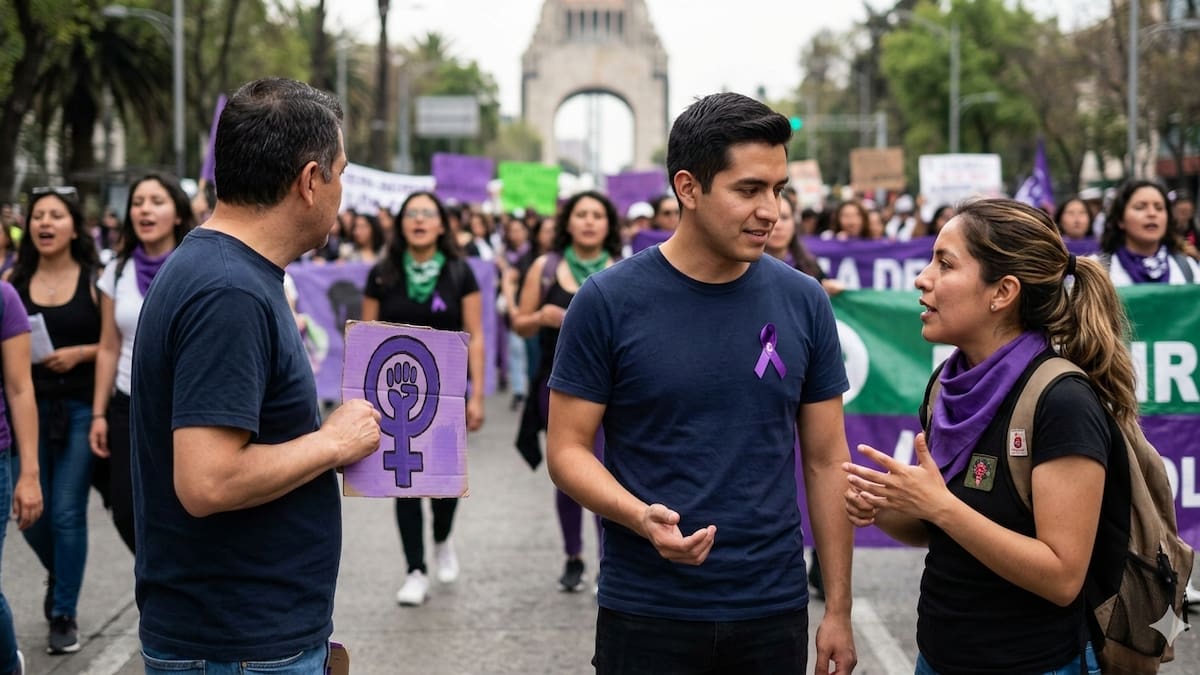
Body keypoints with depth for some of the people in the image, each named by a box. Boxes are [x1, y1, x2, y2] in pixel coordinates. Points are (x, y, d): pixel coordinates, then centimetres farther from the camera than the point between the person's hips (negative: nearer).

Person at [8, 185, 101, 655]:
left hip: (79, 409, -2)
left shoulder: (94, 280, -3)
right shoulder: (14, 281, 3)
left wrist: (81, 353, -16)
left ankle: (64, 614, 13)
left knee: (67, 513, -1)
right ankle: (58, 574, 38)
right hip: (29, 408, 3)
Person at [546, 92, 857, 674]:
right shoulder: (609, 301, -7)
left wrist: (838, 610, 2)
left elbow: (826, 459, 5)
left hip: (775, 612, 3)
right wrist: (640, 516, -23)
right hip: (647, 614, -2)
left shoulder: (803, 303, 1)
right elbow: (567, 448, -4)